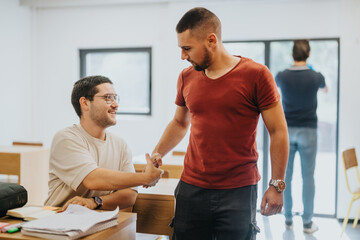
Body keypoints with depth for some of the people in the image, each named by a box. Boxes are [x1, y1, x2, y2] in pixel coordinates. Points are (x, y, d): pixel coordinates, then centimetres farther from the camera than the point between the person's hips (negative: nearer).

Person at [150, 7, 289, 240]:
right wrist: (157, 154, 7)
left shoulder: (256, 75, -7)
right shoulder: (187, 77, 7)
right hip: (192, 189, 4)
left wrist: (277, 185, -5)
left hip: (239, 192, -3)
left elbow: (278, 132, -4)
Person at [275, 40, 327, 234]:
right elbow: (324, 87, 19)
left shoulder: (282, 76, -5)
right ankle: (307, 222, 8)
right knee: (308, 176, 4)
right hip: (308, 130, -1)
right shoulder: (315, 77, -6)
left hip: (287, 130, 1)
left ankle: (288, 219, 15)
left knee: (286, 176, 8)